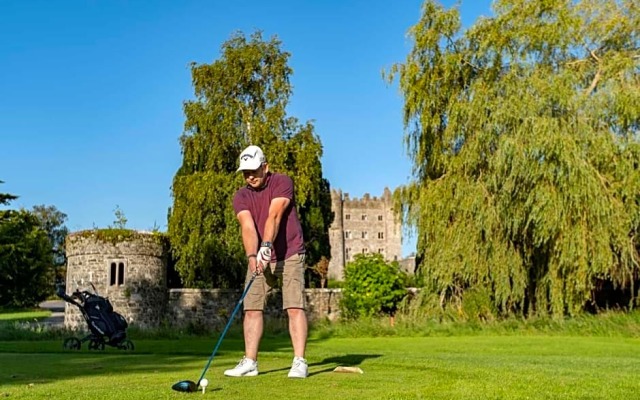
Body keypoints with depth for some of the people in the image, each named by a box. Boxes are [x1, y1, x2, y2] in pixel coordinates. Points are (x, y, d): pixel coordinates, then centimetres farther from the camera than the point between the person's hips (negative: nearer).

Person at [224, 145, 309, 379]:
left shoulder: (282, 183, -10)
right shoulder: (241, 197, -1)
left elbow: (274, 216, -25)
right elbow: (248, 227, -17)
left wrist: (266, 245, -38)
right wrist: (252, 256, -33)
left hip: (290, 256, -4)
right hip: (259, 258, 4)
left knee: (295, 306, -11)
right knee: (252, 307, 0)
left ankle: (299, 362, -10)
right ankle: (250, 362, 6)